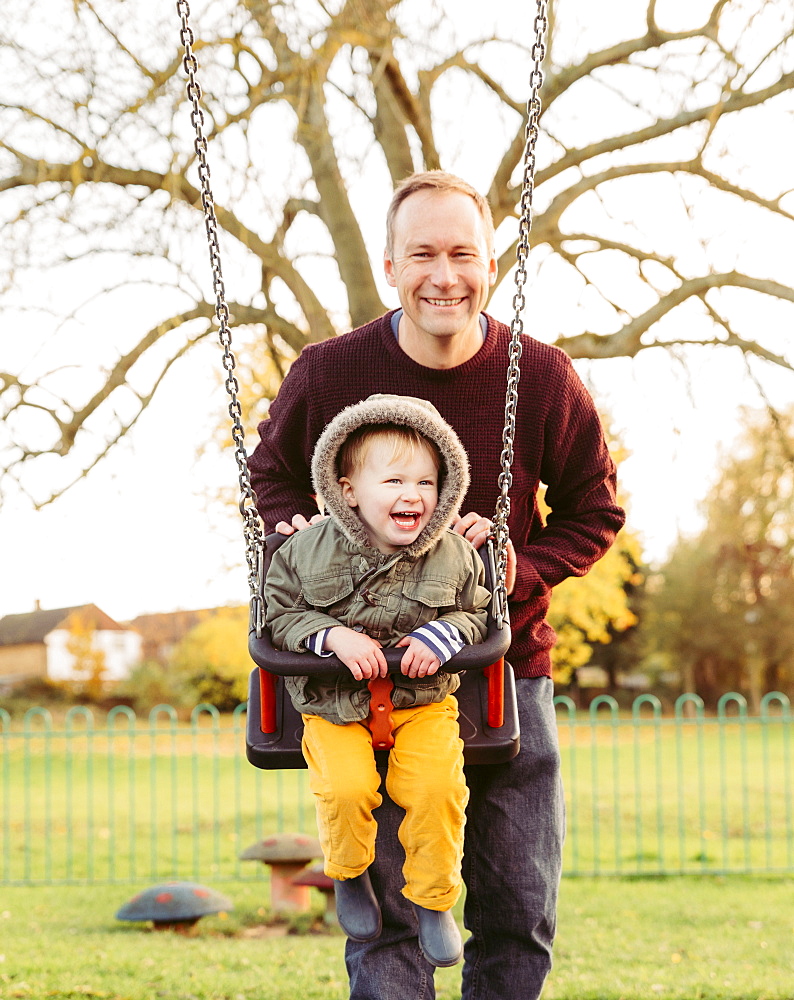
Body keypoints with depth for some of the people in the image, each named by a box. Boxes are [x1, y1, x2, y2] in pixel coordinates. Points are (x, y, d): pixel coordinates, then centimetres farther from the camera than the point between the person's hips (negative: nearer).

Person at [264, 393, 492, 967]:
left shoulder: (454, 557, -2)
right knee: (345, 787, -25)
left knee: (437, 786, -23)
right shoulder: (309, 550, -6)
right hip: (334, 703, -1)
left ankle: (433, 900, 2)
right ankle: (349, 874, 8)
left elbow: (477, 613, 8)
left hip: (424, 701, 1)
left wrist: (445, 634, -14)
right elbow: (281, 614, 0)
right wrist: (334, 636, -17)